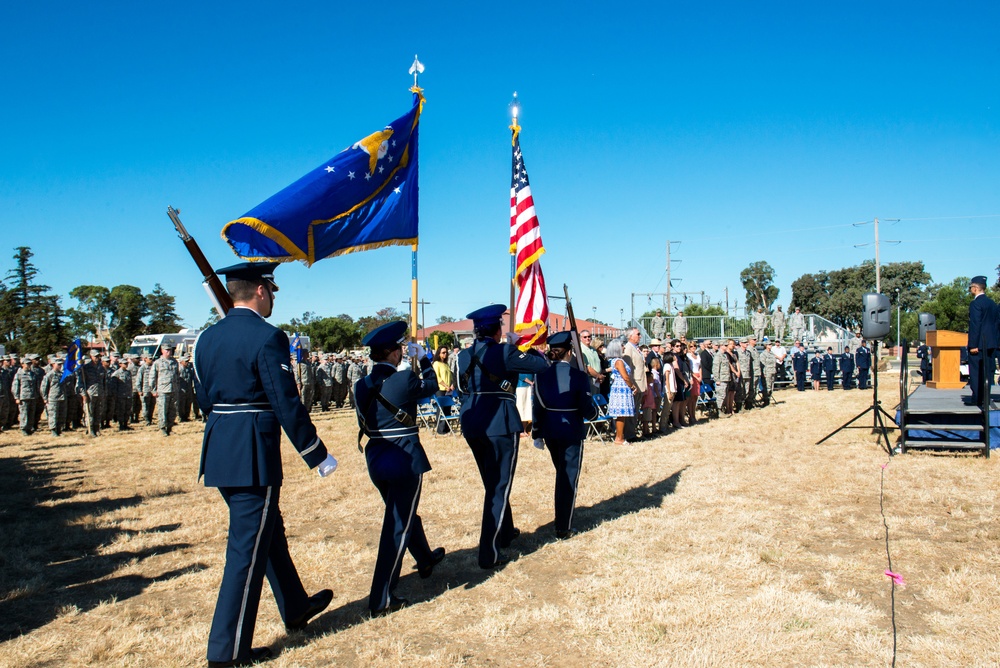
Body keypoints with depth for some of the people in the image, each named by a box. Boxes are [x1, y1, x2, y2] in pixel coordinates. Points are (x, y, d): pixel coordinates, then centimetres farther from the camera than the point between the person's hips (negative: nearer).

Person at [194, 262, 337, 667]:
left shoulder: (207, 338, 8)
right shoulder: (267, 337, -16)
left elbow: (203, 398, 14)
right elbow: (287, 404, -18)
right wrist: (318, 455, -10)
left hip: (219, 452, 9)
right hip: (253, 456, -9)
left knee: (269, 530, 22)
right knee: (248, 548, 2)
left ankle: (295, 608, 39)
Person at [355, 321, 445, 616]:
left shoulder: (362, 385, 0)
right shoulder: (405, 380, -17)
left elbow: (364, 425, 9)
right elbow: (432, 385, 3)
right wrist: (423, 358, 15)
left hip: (376, 459, 7)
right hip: (405, 459, -7)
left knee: (403, 513, 26)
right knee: (398, 525, 1)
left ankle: (426, 560, 50)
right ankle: (381, 600, 3)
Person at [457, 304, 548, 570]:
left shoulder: (464, 355, 6)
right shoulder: (503, 352, -12)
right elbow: (541, 364, -8)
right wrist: (530, 349, 12)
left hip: (471, 423, 7)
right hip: (499, 424, -7)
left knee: (492, 484, 23)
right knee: (499, 487, 1)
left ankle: (505, 531, 41)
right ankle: (489, 553, 0)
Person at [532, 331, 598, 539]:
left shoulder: (541, 375, -3)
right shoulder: (579, 376, -14)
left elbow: (538, 407, 1)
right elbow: (588, 411, -13)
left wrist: (536, 433, 10)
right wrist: (594, 409, 10)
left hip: (550, 432, 5)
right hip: (572, 432, -5)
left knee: (561, 474, 24)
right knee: (570, 477, 6)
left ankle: (561, 520, 37)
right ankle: (564, 528, 6)